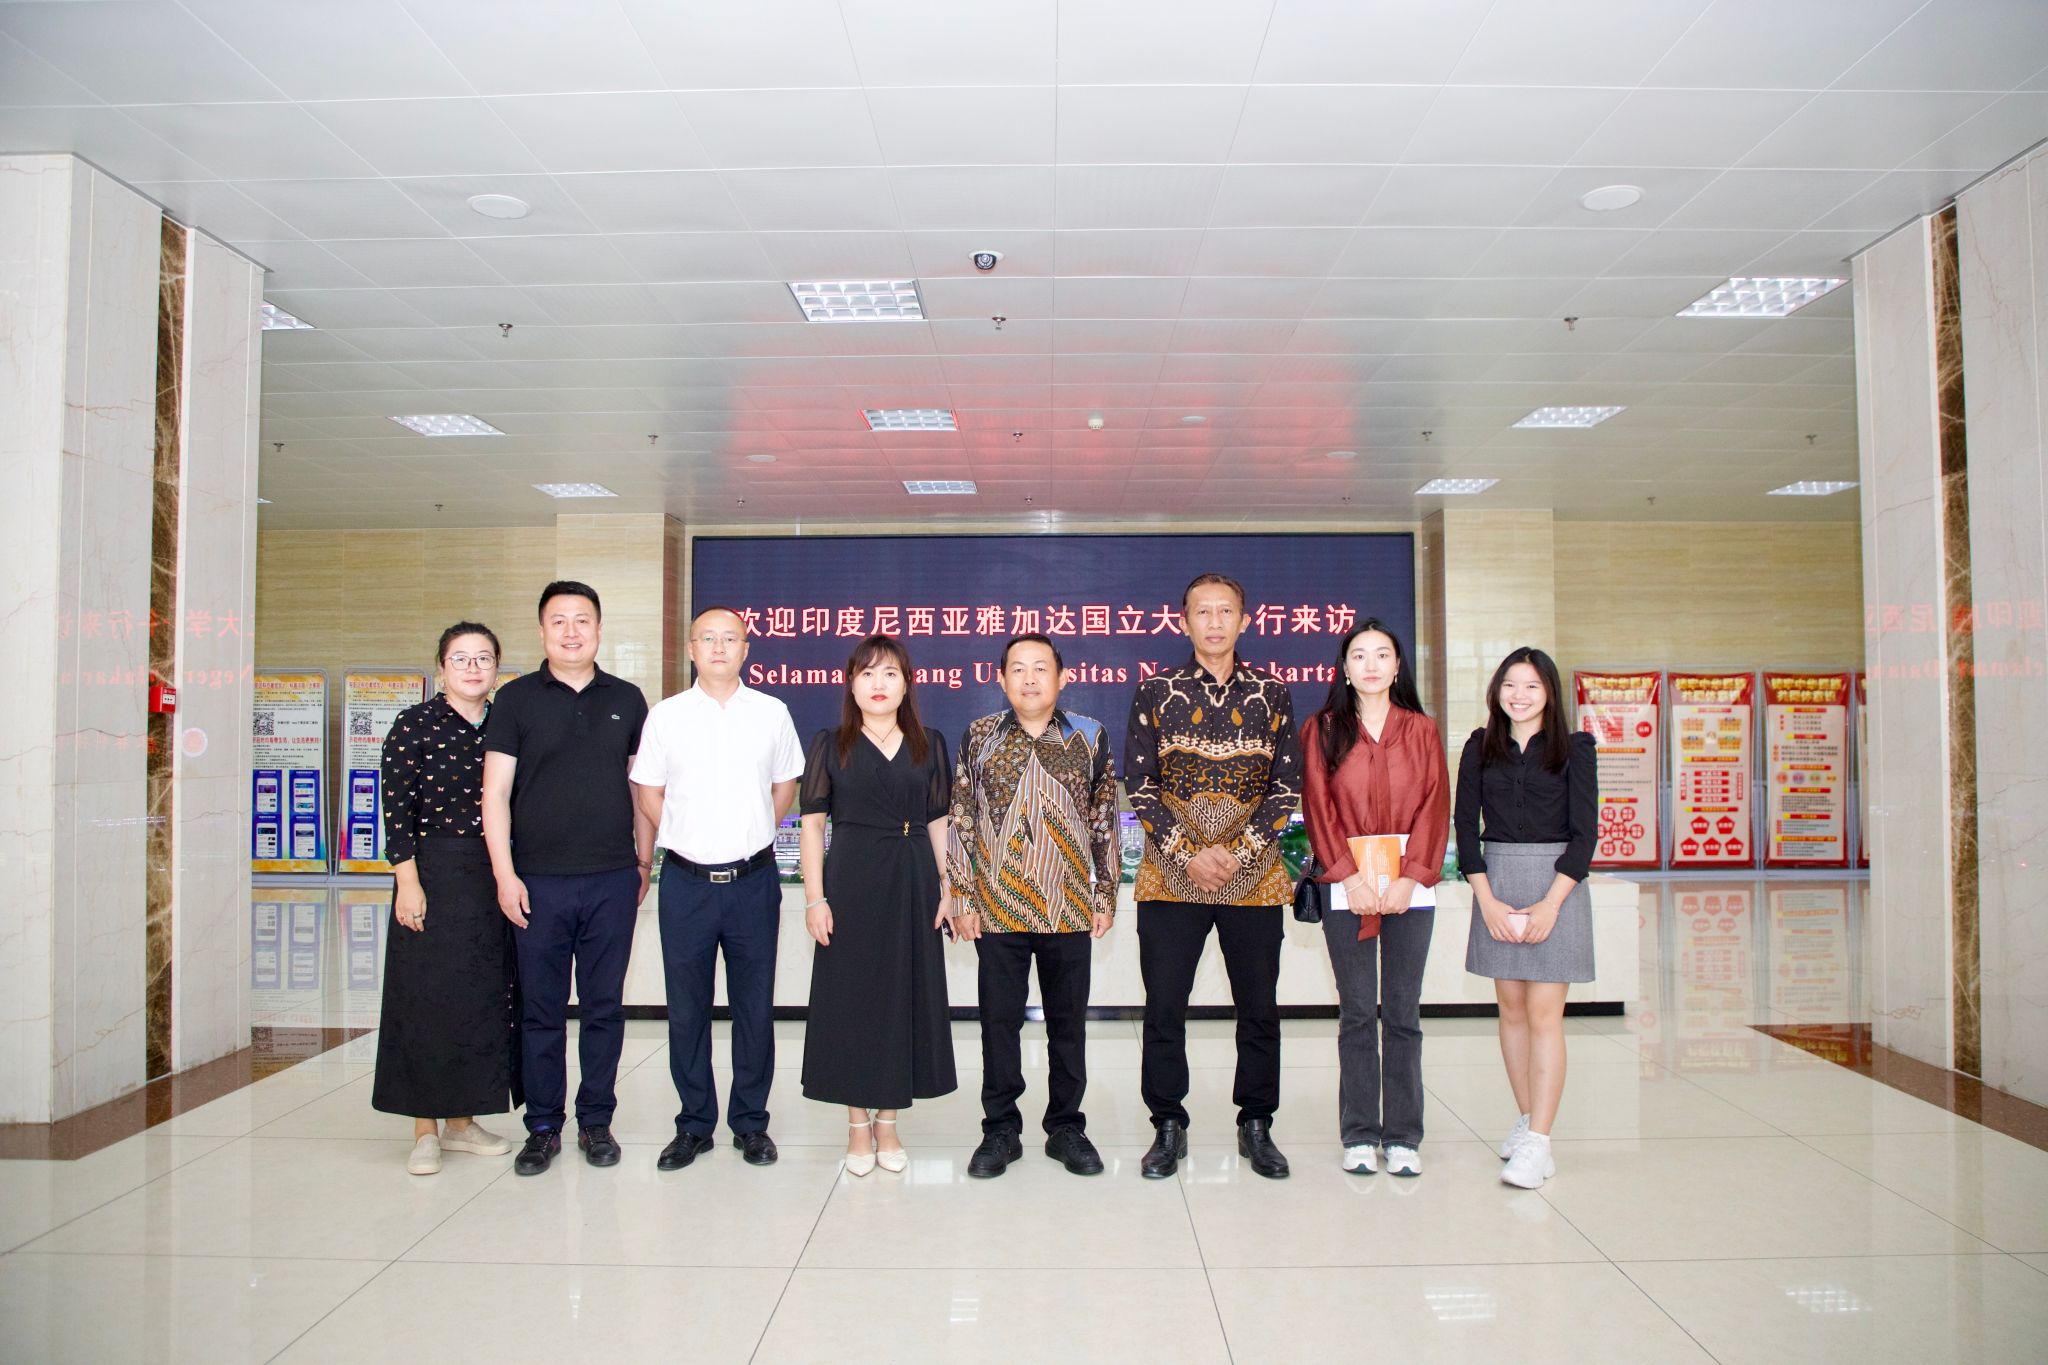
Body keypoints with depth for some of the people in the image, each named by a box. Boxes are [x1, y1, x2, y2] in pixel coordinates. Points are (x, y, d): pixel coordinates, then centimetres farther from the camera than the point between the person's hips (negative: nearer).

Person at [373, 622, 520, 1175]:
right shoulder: (414, 725, -5)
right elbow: (396, 810, -8)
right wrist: (408, 883, -14)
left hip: (494, 878, 5)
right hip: (433, 875, -4)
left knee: (483, 996, 9)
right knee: (426, 996, 2)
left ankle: (462, 1120, 23)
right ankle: (426, 1130, 13)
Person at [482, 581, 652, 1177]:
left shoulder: (626, 699, 8)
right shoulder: (516, 699, 2)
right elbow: (495, 794, -1)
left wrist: (645, 864, 10)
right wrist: (504, 874, -8)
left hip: (612, 880, 1)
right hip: (540, 881, -1)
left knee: (604, 1007, 8)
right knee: (541, 1010, 6)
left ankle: (596, 1122, 21)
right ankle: (543, 1128, 19)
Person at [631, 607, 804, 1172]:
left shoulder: (772, 713, 3)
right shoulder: (665, 716, 2)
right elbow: (647, 792, 8)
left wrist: (752, 837, 9)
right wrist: (688, 840, 6)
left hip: (753, 878, 0)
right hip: (687, 880, 0)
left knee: (755, 1007, 7)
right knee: (687, 1009, 7)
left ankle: (750, 1123, 20)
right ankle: (693, 1125, 21)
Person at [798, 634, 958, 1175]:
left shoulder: (929, 745, 8)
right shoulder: (830, 745, 2)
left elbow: (938, 822, 9)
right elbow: (811, 824, -1)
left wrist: (947, 888, 2)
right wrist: (815, 898, -8)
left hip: (913, 885, 2)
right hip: (851, 883, -2)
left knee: (905, 996, 6)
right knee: (852, 996, 3)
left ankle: (887, 1121, 21)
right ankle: (858, 1125, 17)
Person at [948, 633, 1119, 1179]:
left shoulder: (1090, 736, 2)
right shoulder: (979, 736, 2)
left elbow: (1105, 821, 7)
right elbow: (961, 820, 4)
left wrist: (1106, 895, 4)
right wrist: (962, 898, 0)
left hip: (1070, 908, 0)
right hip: (997, 908, 0)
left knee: (1068, 1021, 10)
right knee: (999, 1021, 8)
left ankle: (1066, 1128, 25)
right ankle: (1000, 1130, 23)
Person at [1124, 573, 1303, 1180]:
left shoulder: (1272, 693, 5)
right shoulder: (1156, 691, 3)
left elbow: (1287, 786, 3)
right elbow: (1139, 784, 0)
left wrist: (1239, 852, -10)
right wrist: (1187, 855, -10)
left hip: (1254, 875, 1)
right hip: (1171, 874, -1)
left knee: (1259, 1008, 8)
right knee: (1164, 1008, 3)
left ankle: (1256, 1126, 24)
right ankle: (1168, 1127, 19)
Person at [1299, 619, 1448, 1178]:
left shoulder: (1422, 730, 9)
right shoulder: (1322, 729, 6)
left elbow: (1435, 807, 2)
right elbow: (1319, 807, 0)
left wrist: (1410, 878, -9)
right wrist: (1349, 876, -10)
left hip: (1409, 889, 1)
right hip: (1346, 887, -1)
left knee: (1403, 1013, 5)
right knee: (1357, 1013, 3)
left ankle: (1403, 1137, 14)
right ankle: (1359, 1136, 12)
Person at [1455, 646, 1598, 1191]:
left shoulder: (1574, 748, -1)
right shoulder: (1480, 747, 6)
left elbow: (1584, 832, -5)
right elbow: (1466, 826, 4)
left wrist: (1550, 903, -13)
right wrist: (1487, 900, -5)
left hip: (1556, 884, -3)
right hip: (1495, 881, 3)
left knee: (1543, 1014, -6)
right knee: (1511, 1009, 8)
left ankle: (1538, 1145, -6)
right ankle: (1526, 1120, 20)